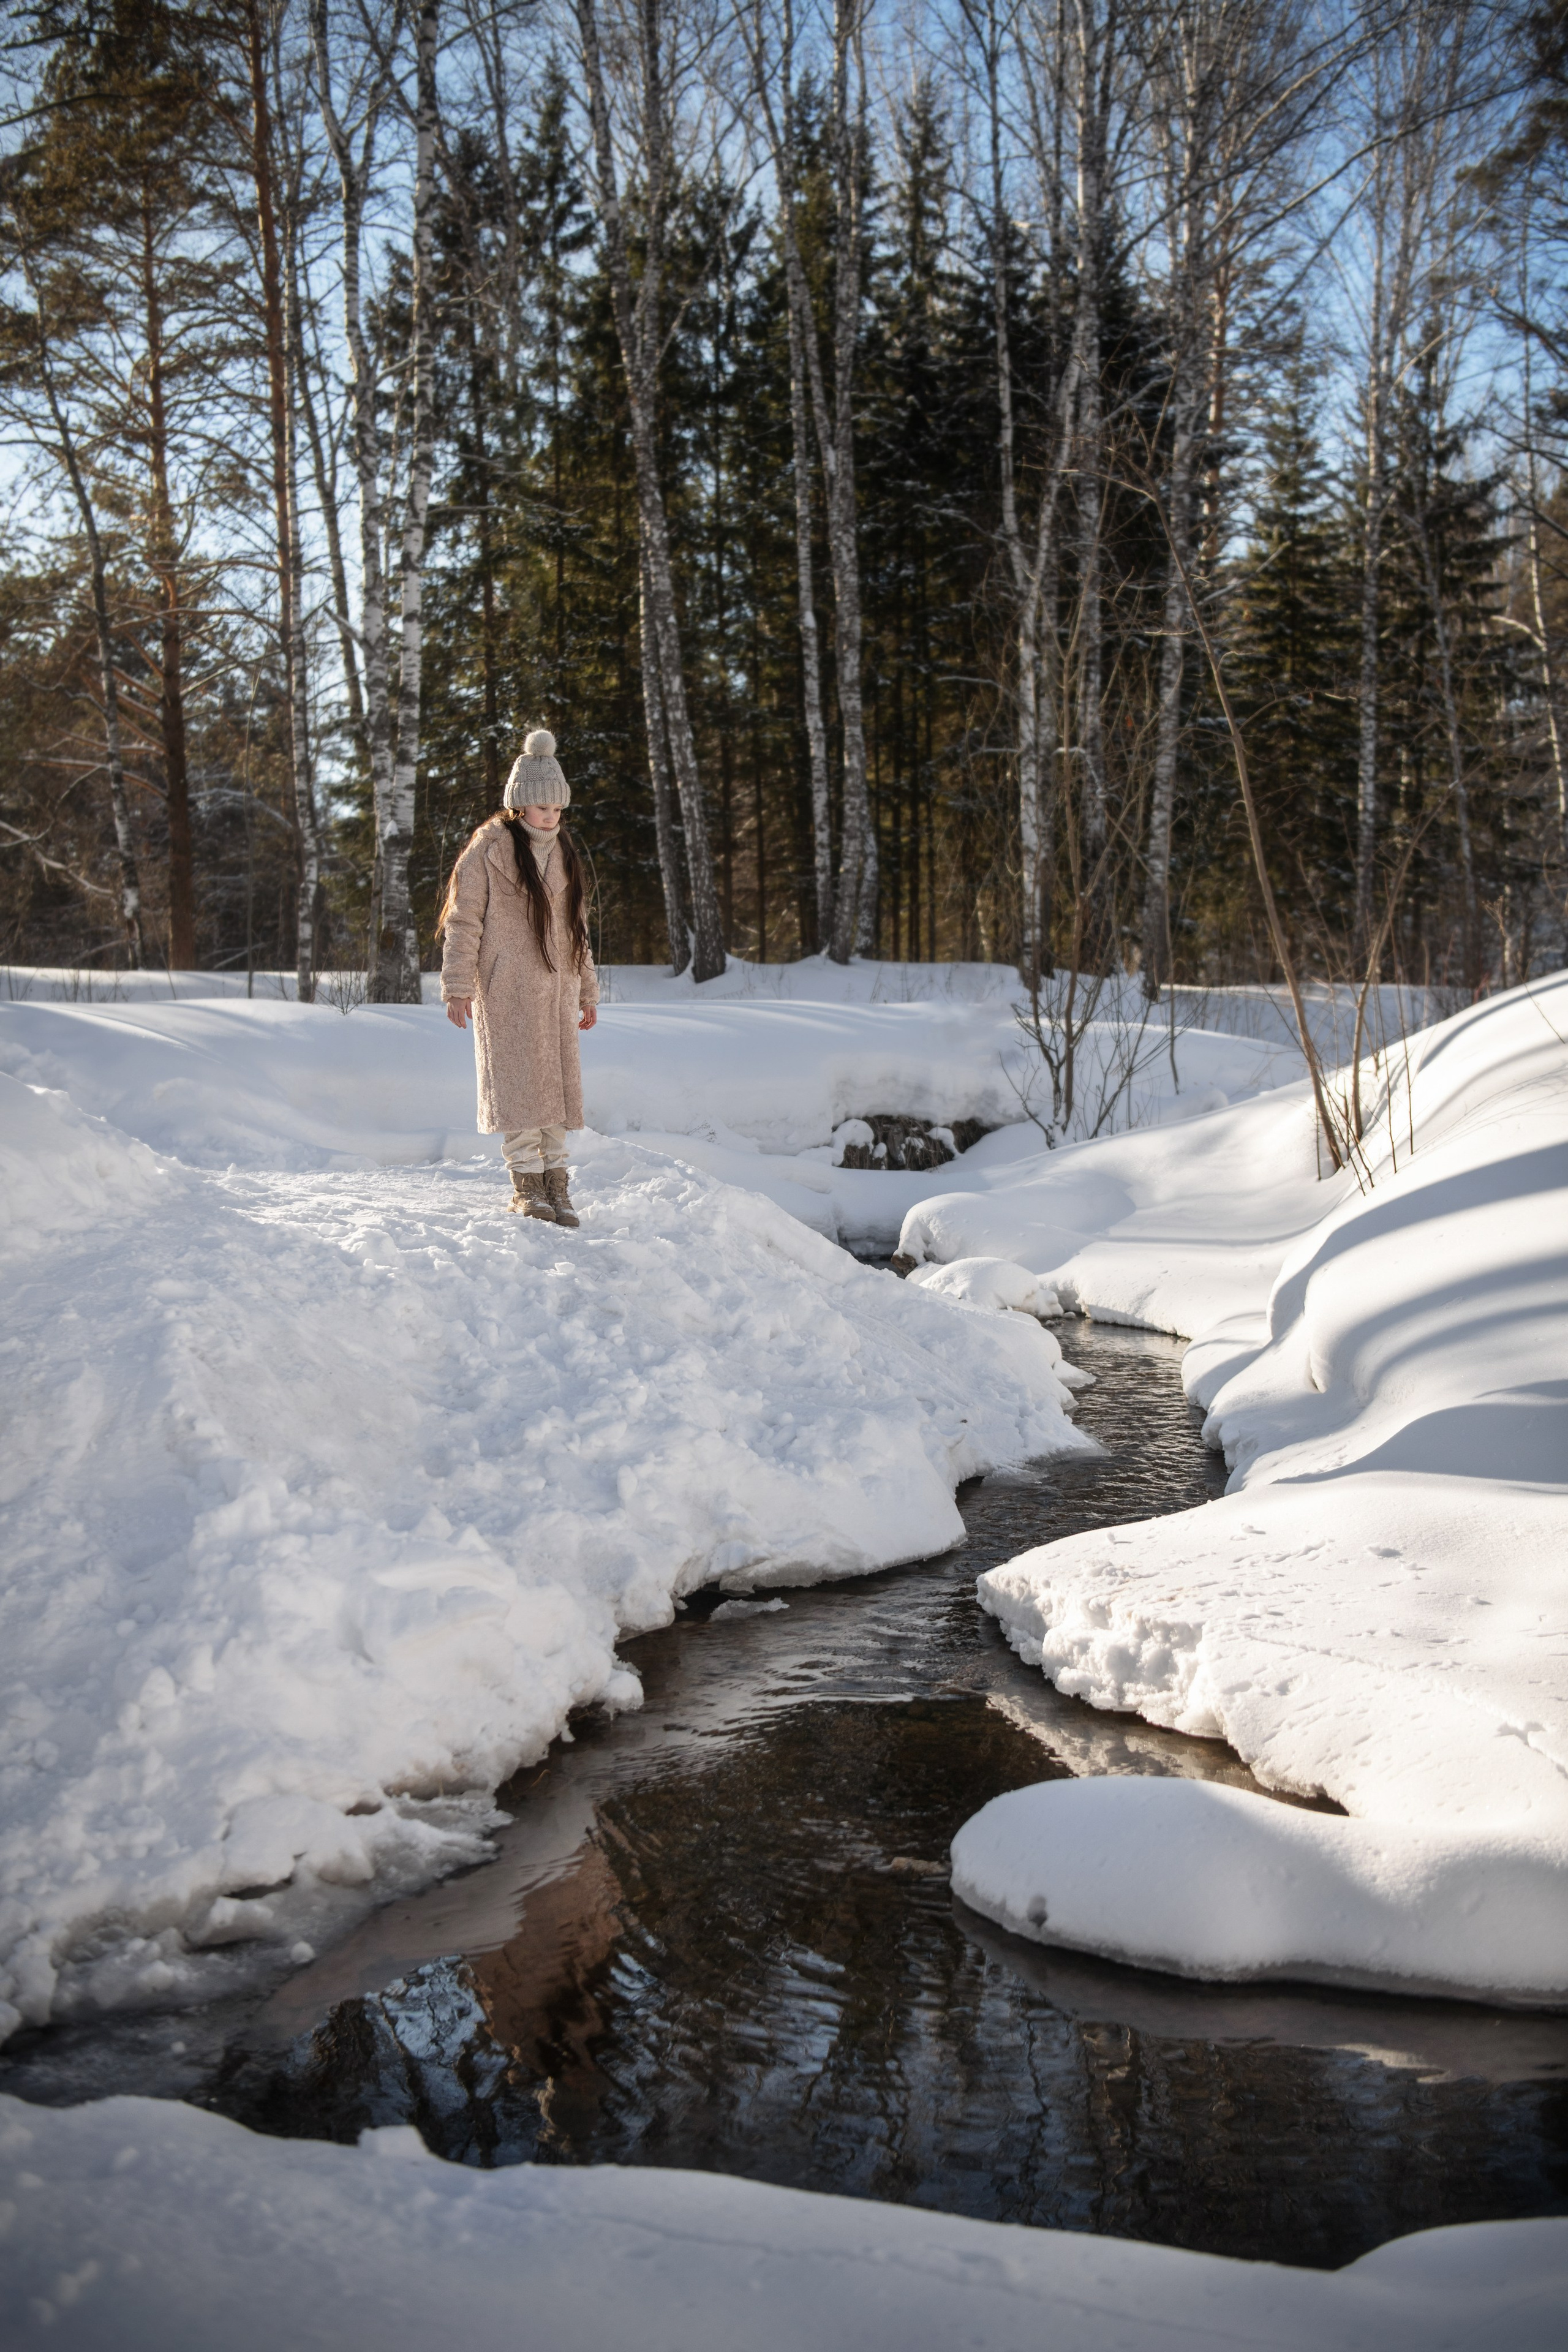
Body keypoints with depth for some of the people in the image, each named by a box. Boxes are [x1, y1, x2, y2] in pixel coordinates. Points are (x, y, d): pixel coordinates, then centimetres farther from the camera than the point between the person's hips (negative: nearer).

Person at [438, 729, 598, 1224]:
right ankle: (526, 1182, -1)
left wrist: (587, 990, 20)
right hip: (507, 989, -6)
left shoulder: (563, 853, 14)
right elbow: (463, 921, -6)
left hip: (555, 988, 6)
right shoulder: (488, 850, -5)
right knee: (519, 1079, -6)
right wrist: (458, 988, -11)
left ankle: (556, 1182, 8)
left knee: (557, 1080, 4)